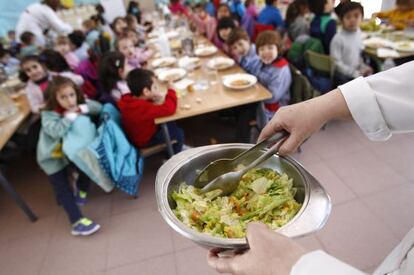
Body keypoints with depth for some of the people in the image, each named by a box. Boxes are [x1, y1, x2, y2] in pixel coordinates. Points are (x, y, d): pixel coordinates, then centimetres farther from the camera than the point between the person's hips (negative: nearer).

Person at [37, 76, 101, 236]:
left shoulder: (78, 105, -11)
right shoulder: (48, 115, -25)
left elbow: (98, 107, -14)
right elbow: (58, 131, -42)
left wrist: (82, 109, -28)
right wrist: (71, 115, -33)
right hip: (53, 157, -5)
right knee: (63, 189, -6)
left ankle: (81, 190, 33)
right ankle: (77, 222, -9)